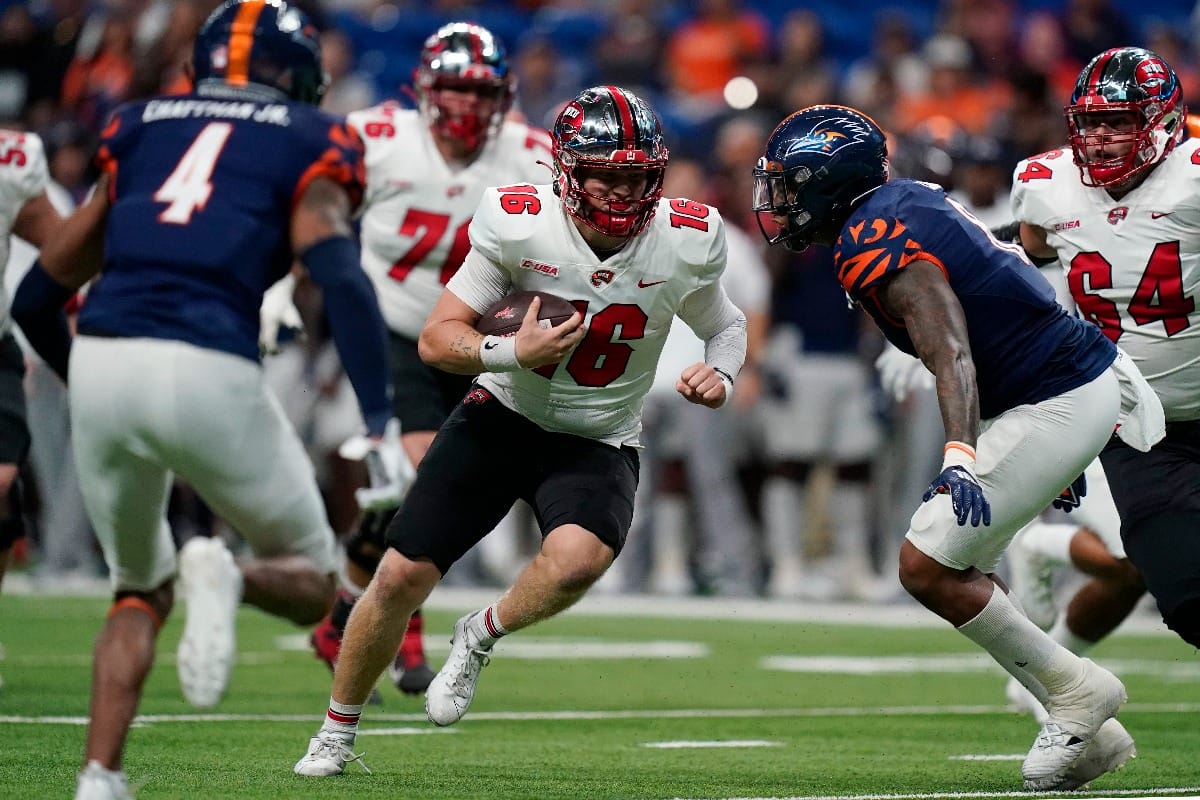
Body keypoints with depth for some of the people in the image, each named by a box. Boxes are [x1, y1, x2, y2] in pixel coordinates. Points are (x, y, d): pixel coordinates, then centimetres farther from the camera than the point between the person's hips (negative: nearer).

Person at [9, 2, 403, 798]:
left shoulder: (141, 130, 23)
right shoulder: (308, 144, 12)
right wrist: (381, 425, -11)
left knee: (140, 590, 27)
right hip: (208, 372, -4)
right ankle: (225, 574, -17)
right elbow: (342, 279, -8)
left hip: (101, 364, 4)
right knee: (312, 582, 16)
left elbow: (39, 295, 25)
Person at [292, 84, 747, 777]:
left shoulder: (687, 242, -13)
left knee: (575, 561, -33)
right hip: (504, 416, 0)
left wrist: (721, 374, -14)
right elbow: (437, 339, -12)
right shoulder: (518, 225, -17)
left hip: (598, 443, 0)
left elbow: (726, 325, 8)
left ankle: (481, 636, 1)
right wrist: (512, 353, -30)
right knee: (402, 577, -4)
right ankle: (337, 735, 21)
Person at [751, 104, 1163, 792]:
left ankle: (1074, 690, 3)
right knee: (959, 568, 12)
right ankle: (1087, 735, 14)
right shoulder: (908, 203, 14)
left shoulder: (876, 244, -17)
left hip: (1061, 401, -10)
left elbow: (953, 356, -29)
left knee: (927, 568, -9)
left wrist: (960, 458, -44)